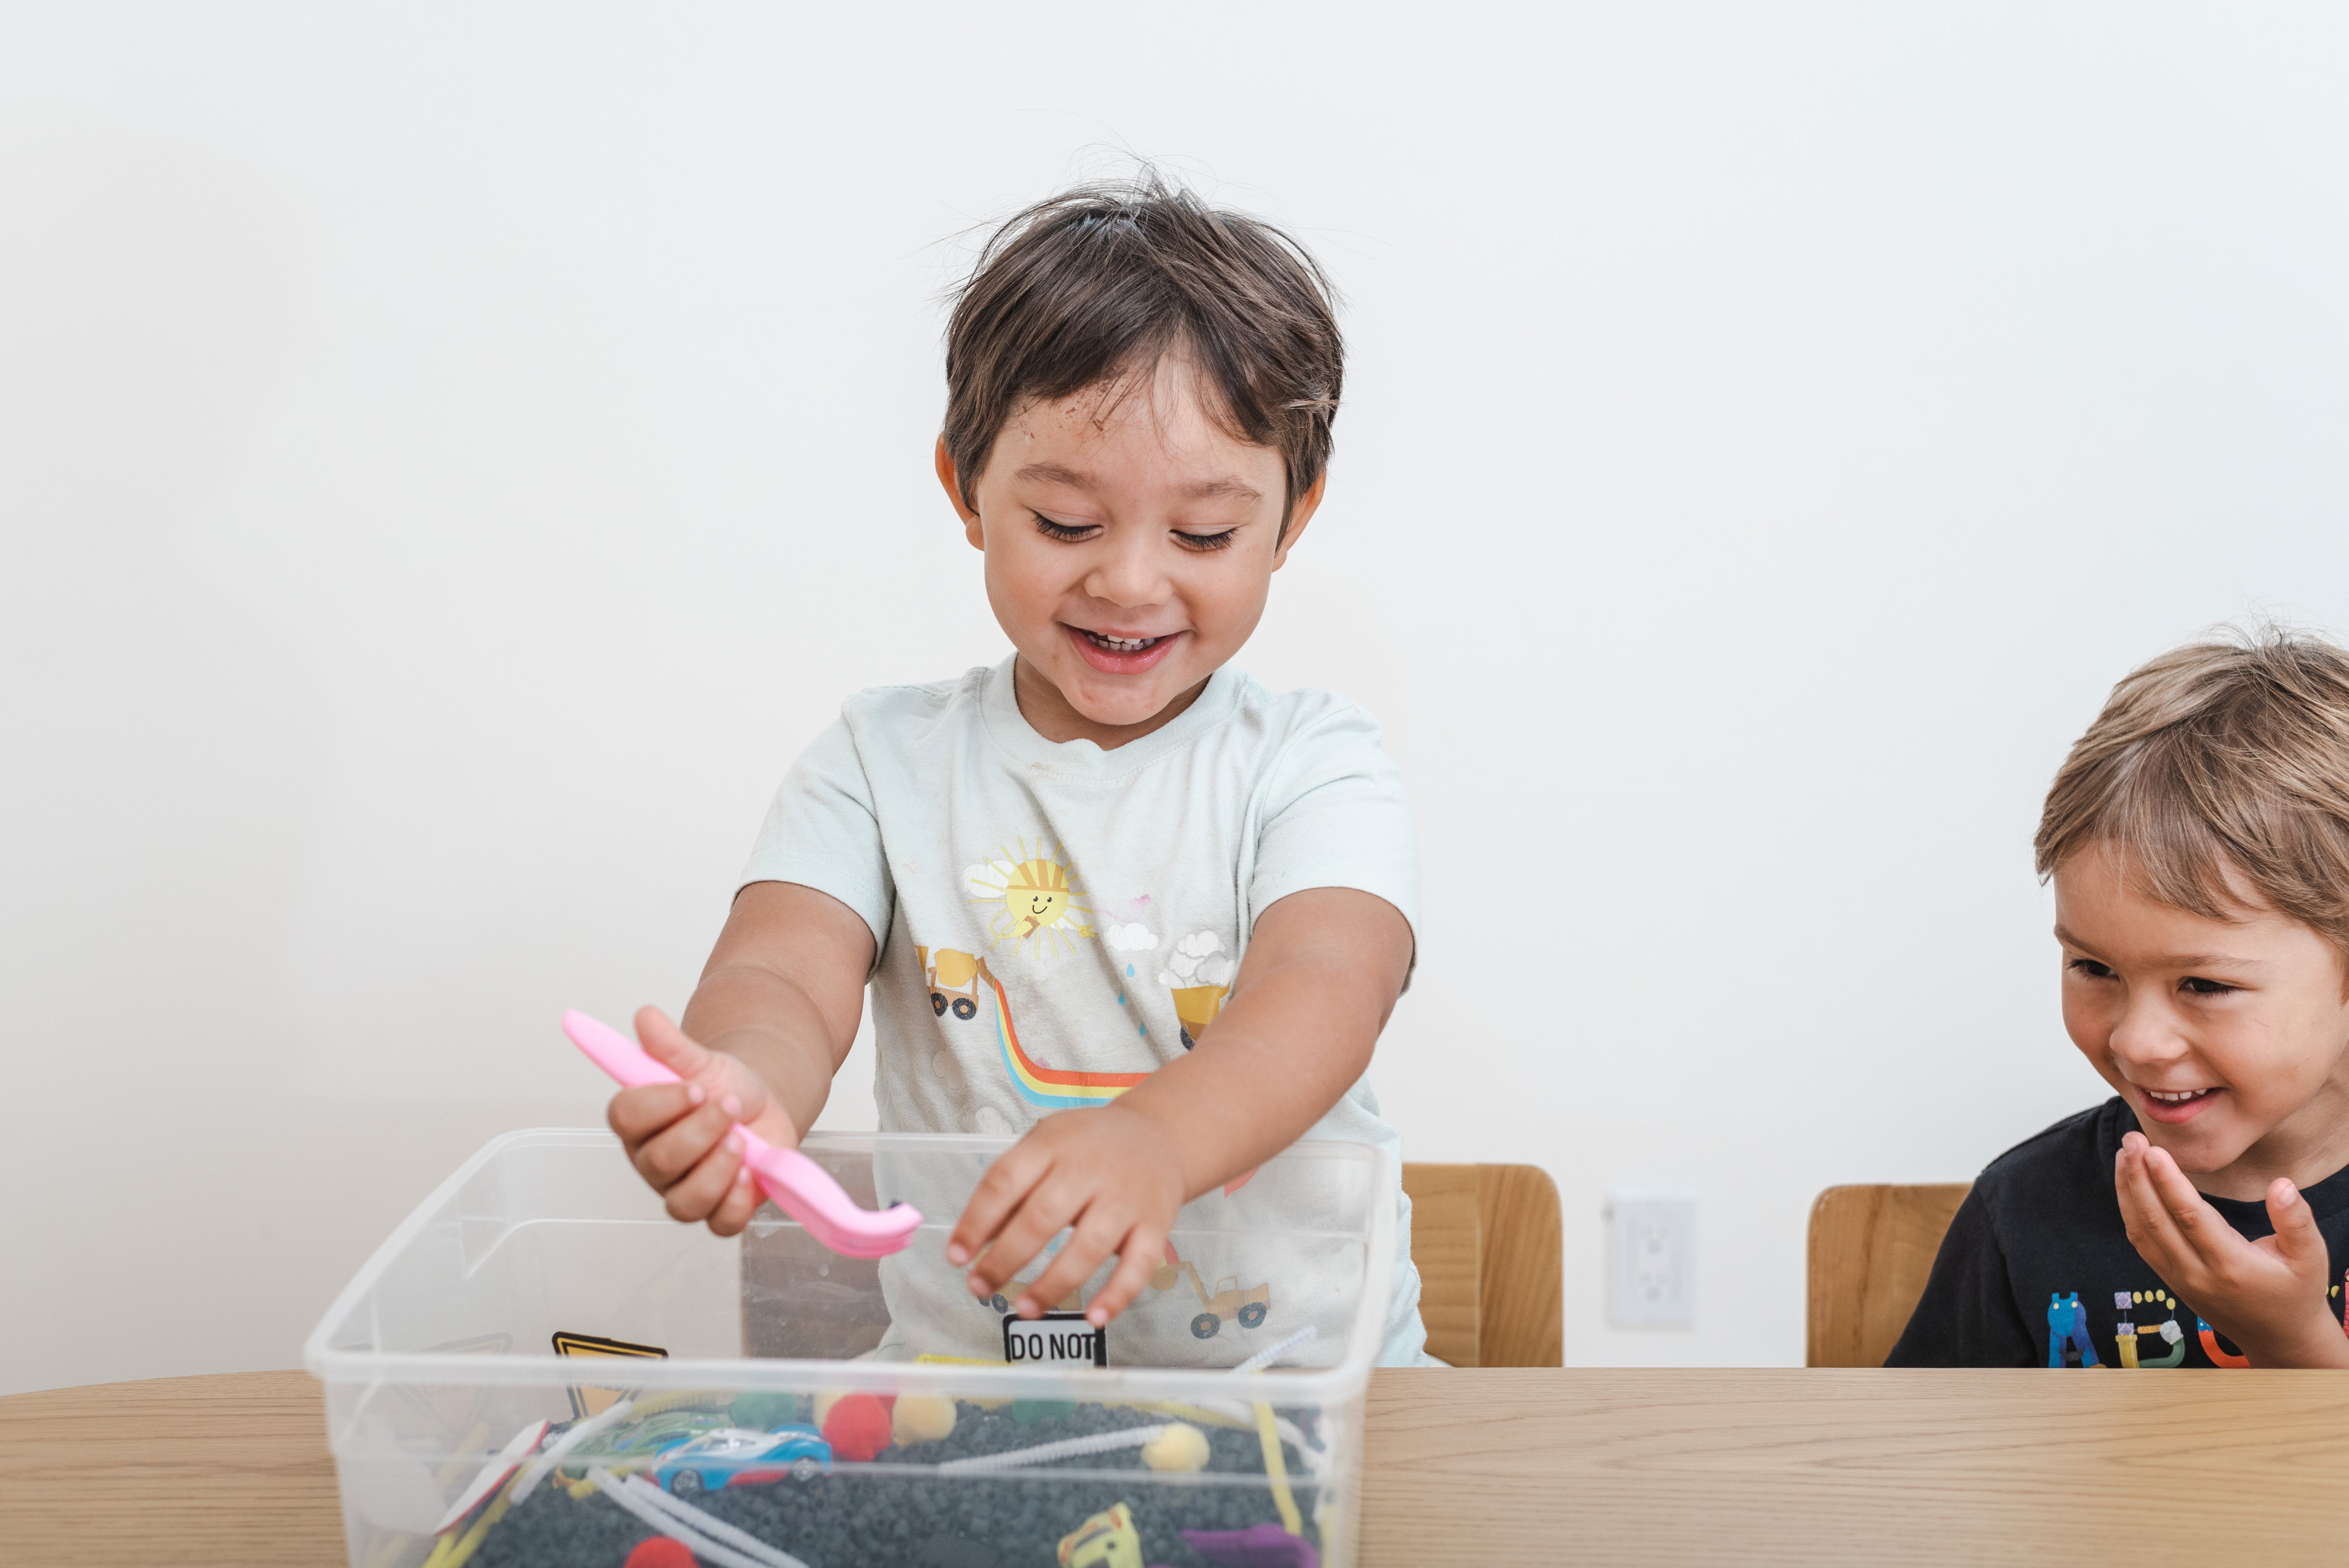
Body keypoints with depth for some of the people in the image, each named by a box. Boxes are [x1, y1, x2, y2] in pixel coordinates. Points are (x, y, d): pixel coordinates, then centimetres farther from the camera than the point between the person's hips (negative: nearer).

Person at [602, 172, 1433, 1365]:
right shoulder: (883, 763, 6)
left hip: (1298, 1353, -1)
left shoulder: (1310, 766, 0)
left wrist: (1155, 1137, -43)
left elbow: (1324, 989, -19)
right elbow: (785, 976, -11)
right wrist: (740, 1092, -38)